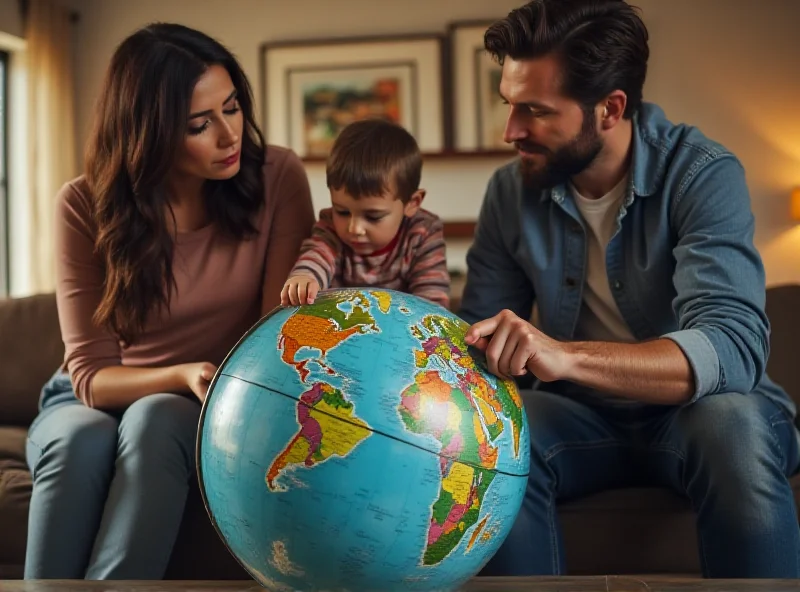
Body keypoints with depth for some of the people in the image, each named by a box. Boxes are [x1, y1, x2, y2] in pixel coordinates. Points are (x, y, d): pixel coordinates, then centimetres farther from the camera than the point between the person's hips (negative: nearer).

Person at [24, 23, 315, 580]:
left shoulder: (277, 176, -12)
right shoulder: (87, 205, -12)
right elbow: (92, 376, -13)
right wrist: (182, 376, -33)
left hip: (211, 410, 0)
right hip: (98, 400, 1)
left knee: (154, 421, -33)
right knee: (82, 439, -33)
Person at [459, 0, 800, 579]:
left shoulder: (704, 175, -18)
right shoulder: (512, 191, -3)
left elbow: (733, 346, -31)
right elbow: (480, 334, 0)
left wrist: (564, 355, -46)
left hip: (694, 407, -3)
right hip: (585, 415, 3)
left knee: (735, 428, -36)